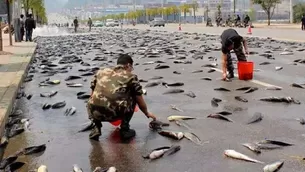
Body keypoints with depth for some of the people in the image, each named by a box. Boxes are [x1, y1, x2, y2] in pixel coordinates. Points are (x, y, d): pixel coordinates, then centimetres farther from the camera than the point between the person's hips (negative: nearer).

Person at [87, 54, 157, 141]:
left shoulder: (101, 72, 22)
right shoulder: (131, 76, 13)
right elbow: (140, 102, 20)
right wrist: (147, 113, 40)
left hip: (95, 112, 3)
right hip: (114, 113, -3)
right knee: (133, 97, 25)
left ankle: (96, 128, 18)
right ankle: (124, 129, 20)